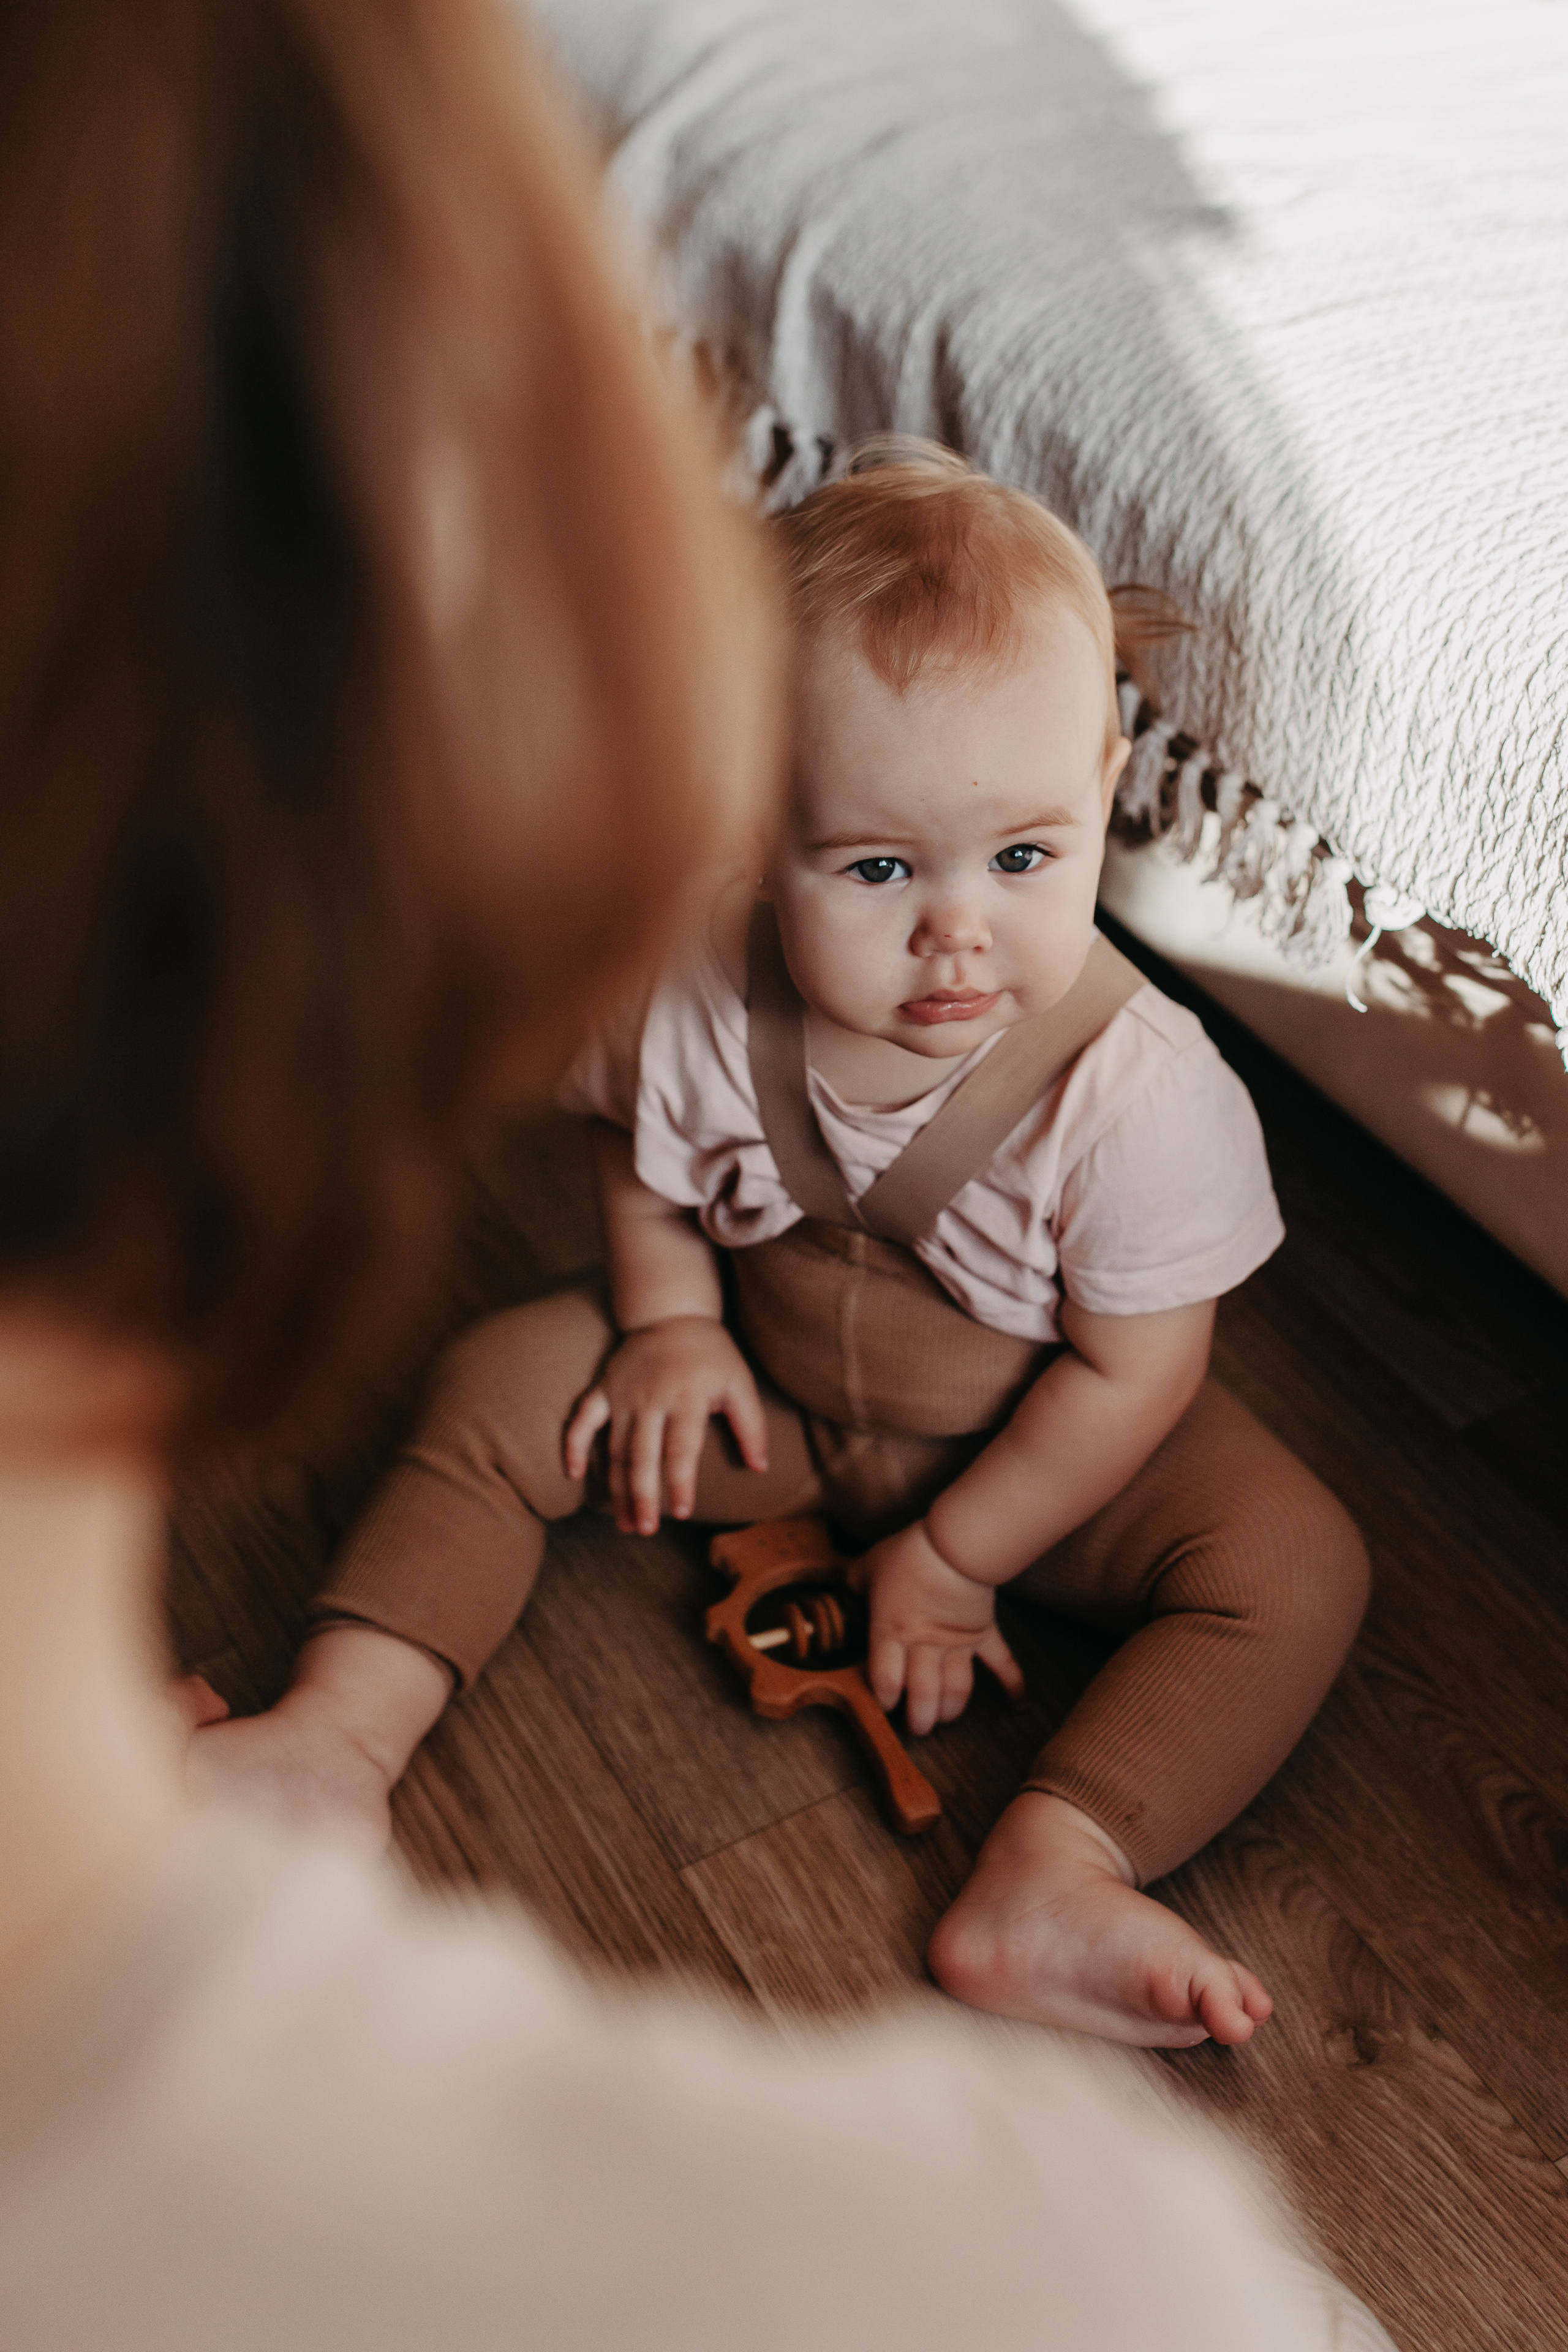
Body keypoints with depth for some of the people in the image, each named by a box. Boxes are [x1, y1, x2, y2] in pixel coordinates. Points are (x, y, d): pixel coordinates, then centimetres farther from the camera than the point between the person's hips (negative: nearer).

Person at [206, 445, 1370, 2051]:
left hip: (1040, 1445, -2)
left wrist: (949, 1557, -16)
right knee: (504, 1382, -5)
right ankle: (342, 1735, -2)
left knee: (1296, 1566, -22)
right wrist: (670, 1321, -14)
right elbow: (645, 1161, 0)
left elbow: (1133, 1373, -21)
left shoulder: (1140, 1084, -32)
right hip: (770, 1393, 3)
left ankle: (1046, 1889, -29)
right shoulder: (706, 1002, -24)